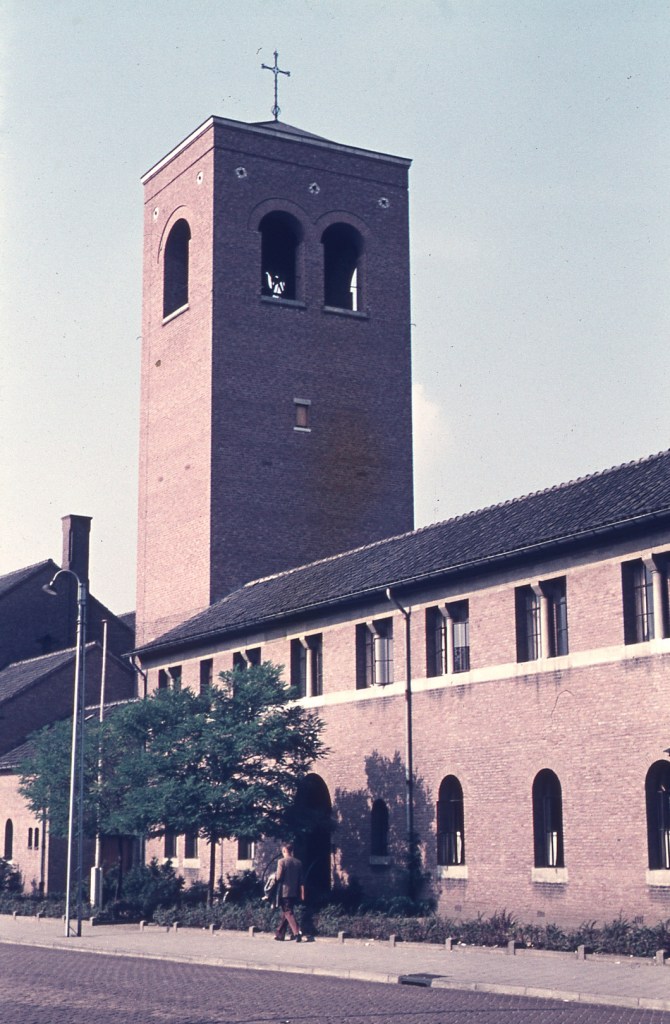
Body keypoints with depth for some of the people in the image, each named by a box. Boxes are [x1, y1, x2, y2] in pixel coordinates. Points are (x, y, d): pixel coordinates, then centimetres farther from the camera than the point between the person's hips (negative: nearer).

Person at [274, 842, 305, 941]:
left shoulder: (282, 861, -10)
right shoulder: (298, 862, 6)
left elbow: (278, 877, -14)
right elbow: (301, 879, 6)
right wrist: (302, 892, 8)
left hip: (284, 891, -6)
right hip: (294, 892, 6)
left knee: (288, 913, -4)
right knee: (284, 913, 16)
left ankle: (297, 932, -21)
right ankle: (279, 935, 22)